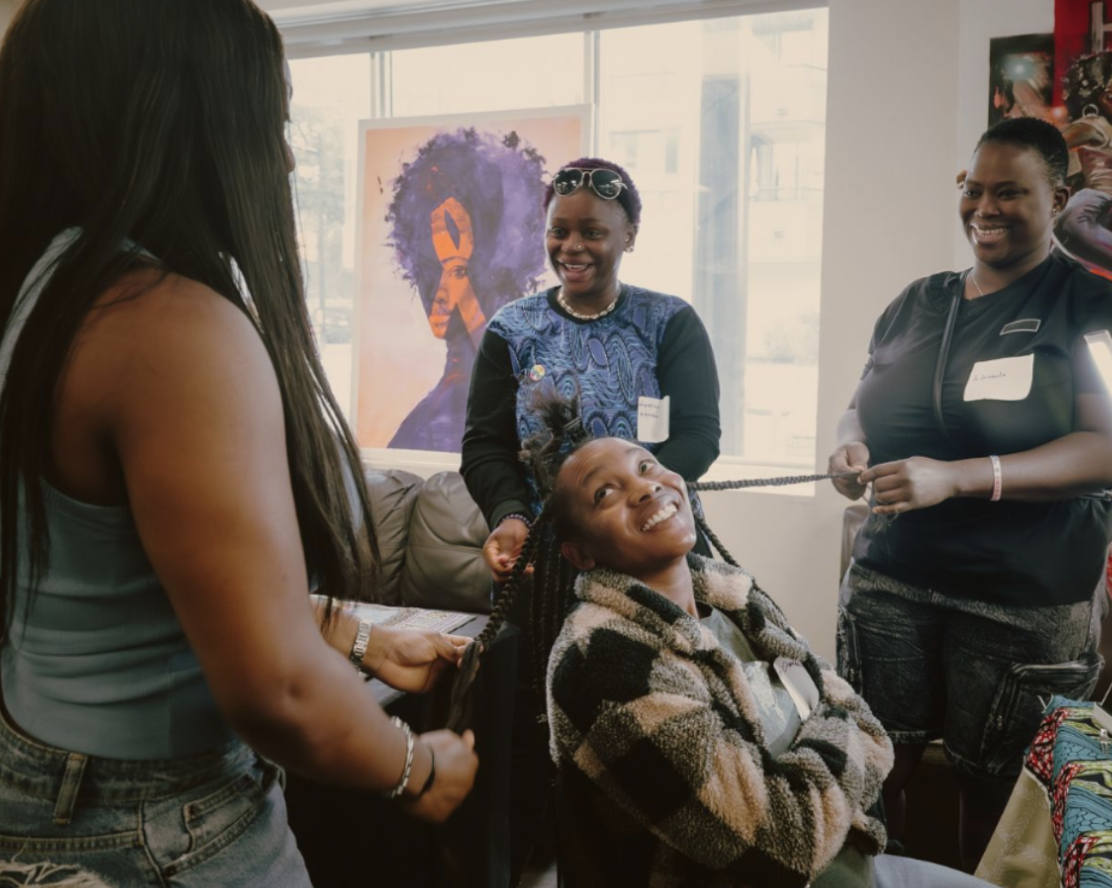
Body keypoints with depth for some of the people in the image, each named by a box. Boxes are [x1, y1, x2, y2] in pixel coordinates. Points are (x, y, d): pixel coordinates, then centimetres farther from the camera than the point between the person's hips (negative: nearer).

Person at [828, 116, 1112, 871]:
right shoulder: (918, 303, 11)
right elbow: (863, 407, 20)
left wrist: (956, 477, -25)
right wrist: (851, 446, -5)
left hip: (1028, 602, -4)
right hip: (890, 579, 4)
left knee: (996, 790, 10)